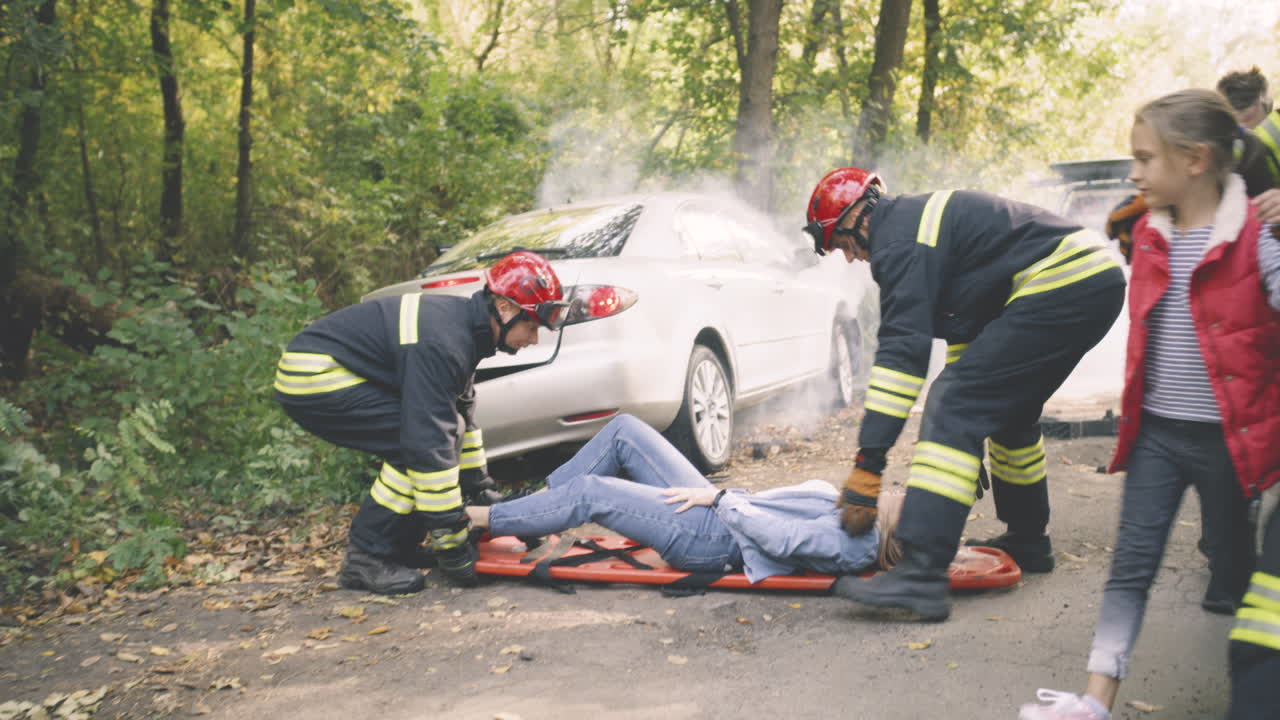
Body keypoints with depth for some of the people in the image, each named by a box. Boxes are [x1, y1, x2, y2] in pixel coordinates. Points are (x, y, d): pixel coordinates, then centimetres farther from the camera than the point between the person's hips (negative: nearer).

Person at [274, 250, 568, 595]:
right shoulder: (441, 343, -27)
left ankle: (399, 547, 11)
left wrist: (480, 486, 19)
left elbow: (461, 412, 16)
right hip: (311, 378, -10)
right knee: (418, 441, -21)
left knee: (444, 424, 6)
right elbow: (430, 443, -30)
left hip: (334, 371, 10)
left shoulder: (464, 323, 3)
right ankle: (366, 559, -10)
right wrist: (452, 544, -24)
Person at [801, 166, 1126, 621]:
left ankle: (922, 575, -24)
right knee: (1008, 409, 25)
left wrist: (867, 466, -18)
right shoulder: (923, 217, 23)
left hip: (1060, 287, -11)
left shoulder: (900, 237, -10)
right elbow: (962, 326, 31)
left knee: (952, 407, -16)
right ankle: (1026, 543, 39)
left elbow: (902, 351, -18)